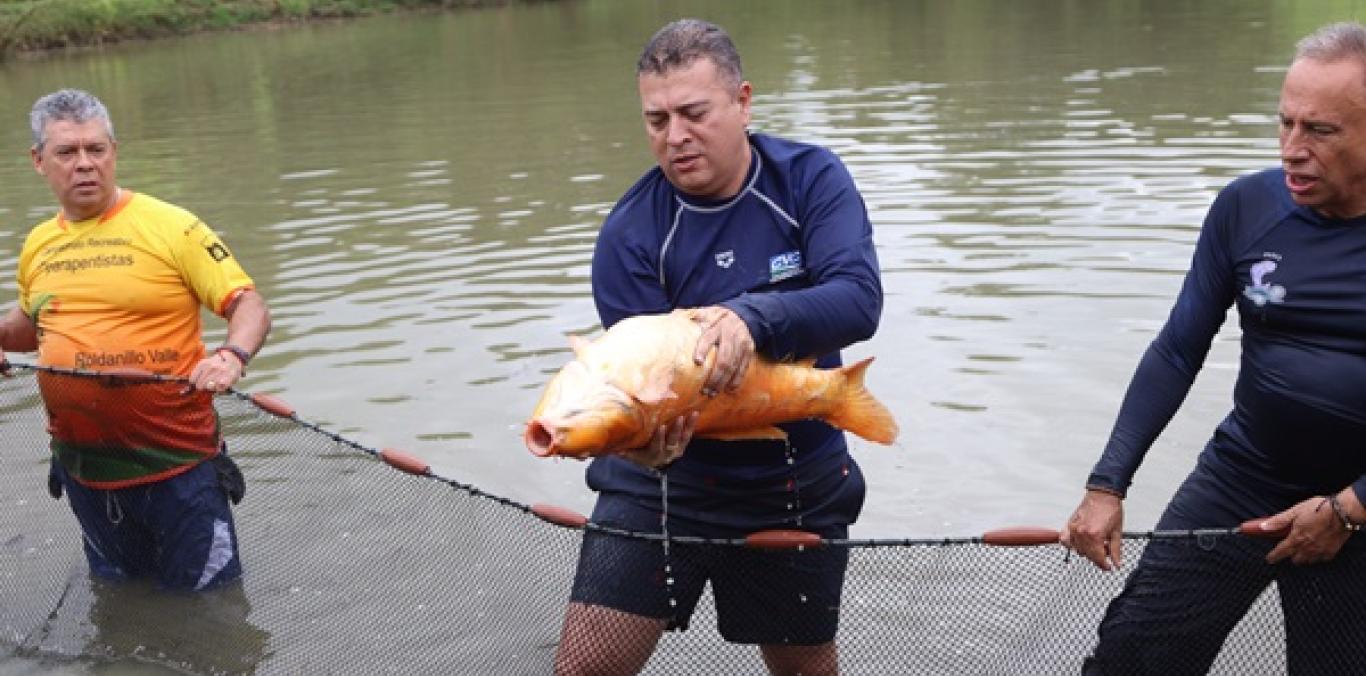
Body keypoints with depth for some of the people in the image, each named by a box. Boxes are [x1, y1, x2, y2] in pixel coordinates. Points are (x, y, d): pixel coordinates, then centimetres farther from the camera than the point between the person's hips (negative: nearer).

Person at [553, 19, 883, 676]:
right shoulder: (628, 233, -11)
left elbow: (858, 301, -22)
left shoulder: (813, 180, -9)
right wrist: (642, 437, -37)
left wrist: (751, 317, -40)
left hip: (799, 488, 1)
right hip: (663, 480, 0)